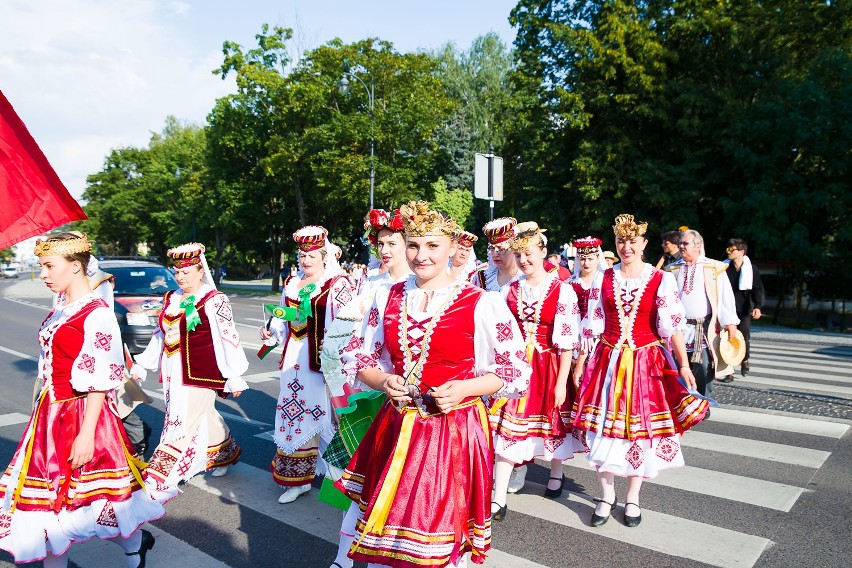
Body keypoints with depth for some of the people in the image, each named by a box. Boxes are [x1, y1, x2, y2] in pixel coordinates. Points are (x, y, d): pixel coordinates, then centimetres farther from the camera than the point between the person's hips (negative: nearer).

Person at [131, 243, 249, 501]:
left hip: (201, 374, -7)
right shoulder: (170, 299, 10)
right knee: (204, 417, 19)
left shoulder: (215, 301, -10)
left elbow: (229, 340, -10)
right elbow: (159, 335, 18)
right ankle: (226, 453, 41)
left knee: (182, 425, -6)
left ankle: (161, 482, 0)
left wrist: (235, 377, -9)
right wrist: (141, 365, 15)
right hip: (175, 374, 7)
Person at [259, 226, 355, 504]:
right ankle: (297, 478, 22)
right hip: (295, 357, 7)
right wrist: (271, 331, 3)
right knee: (293, 412, 10)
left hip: (322, 357, -6)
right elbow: (282, 317, 22)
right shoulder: (291, 283, 15)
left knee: (323, 410, -2)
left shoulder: (337, 284, -6)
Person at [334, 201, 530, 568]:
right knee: (384, 526, 13)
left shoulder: (482, 304, -9)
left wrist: (465, 388, -18)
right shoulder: (388, 299, 3)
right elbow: (358, 358, 11)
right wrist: (383, 381, -9)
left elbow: (516, 370, -4)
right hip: (396, 427, 4)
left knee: (444, 527, 7)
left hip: (455, 429, -3)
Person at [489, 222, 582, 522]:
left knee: (551, 422, 14)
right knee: (506, 427, -1)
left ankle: (556, 473, 43)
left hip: (548, 367, -2)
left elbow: (568, 340, -10)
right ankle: (498, 499, 5)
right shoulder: (510, 290, 4)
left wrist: (561, 382, -12)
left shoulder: (562, 290, -8)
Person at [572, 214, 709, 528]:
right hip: (609, 361, 2)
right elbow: (592, 325, 5)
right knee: (605, 428, 4)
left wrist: (684, 365, -15)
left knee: (640, 429, 7)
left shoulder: (661, 280, -4)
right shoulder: (603, 279, 3)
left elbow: (672, 326, -8)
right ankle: (606, 495, 23)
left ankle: (632, 498, 26)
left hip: (646, 362, -1)